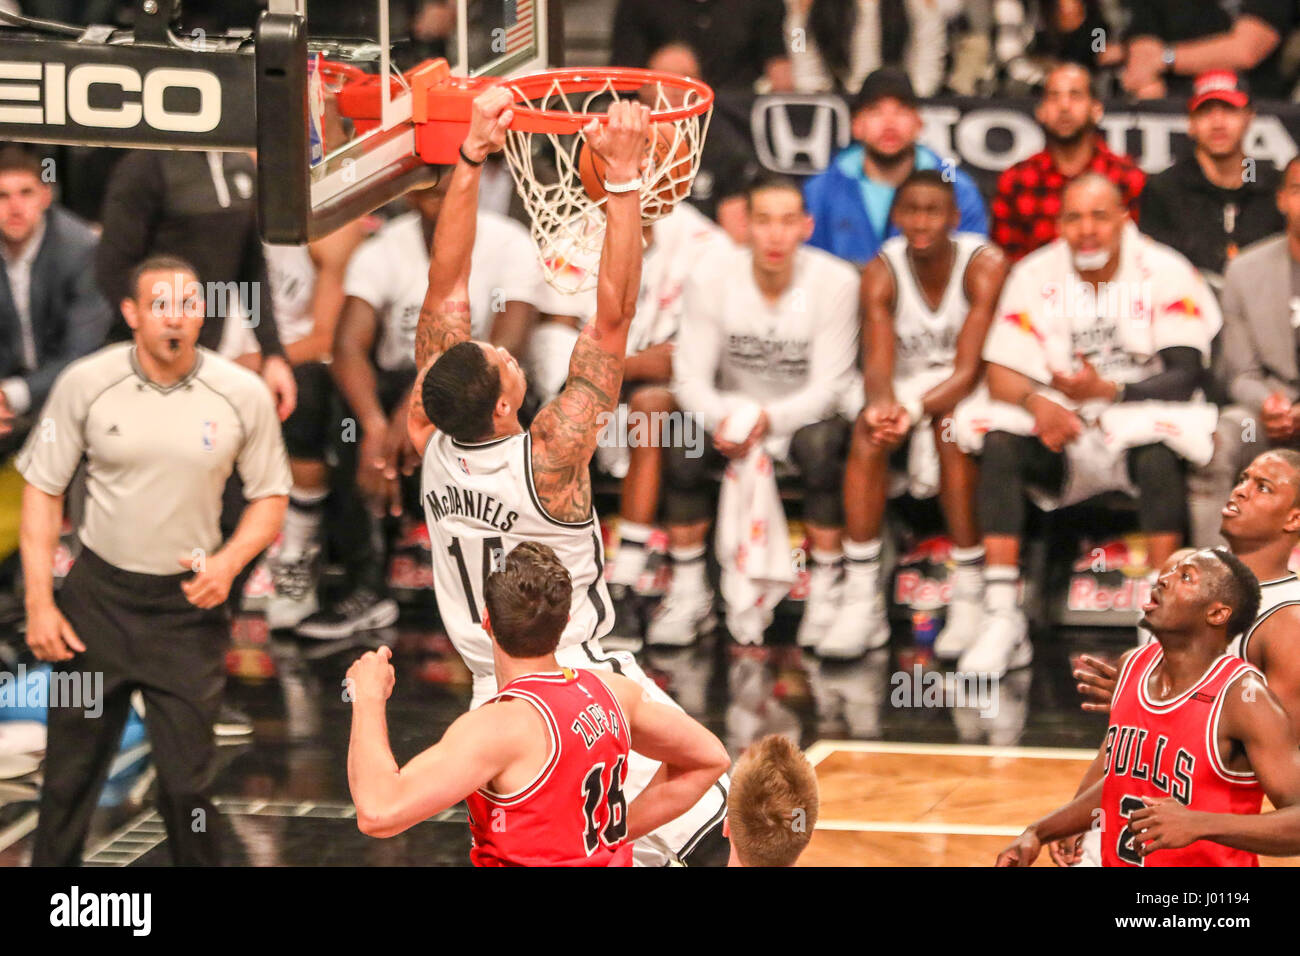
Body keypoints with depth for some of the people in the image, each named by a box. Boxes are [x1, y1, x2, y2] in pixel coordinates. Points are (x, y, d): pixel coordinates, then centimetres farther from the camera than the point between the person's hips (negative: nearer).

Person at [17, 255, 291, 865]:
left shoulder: (243, 395, -5)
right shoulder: (84, 384, -6)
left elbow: (270, 497, 7)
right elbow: (42, 492, 1)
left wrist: (228, 563, -11)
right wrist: (38, 602, -5)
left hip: (189, 604, 0)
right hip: (98, 598, 0)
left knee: (187, 780, -3)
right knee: (71, 769, 4)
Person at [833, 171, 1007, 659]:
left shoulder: (984, 266, -14)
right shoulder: (882, 273, -5)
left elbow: (967, 370, -22)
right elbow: (878, 363, -17)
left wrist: (916, 408, -41)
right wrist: (882, 403, -41)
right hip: (904, 397, 3)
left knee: (950, 424, -36)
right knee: (866, 429, -29)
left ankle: (970, 596, -31)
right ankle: (861, 598, -33)